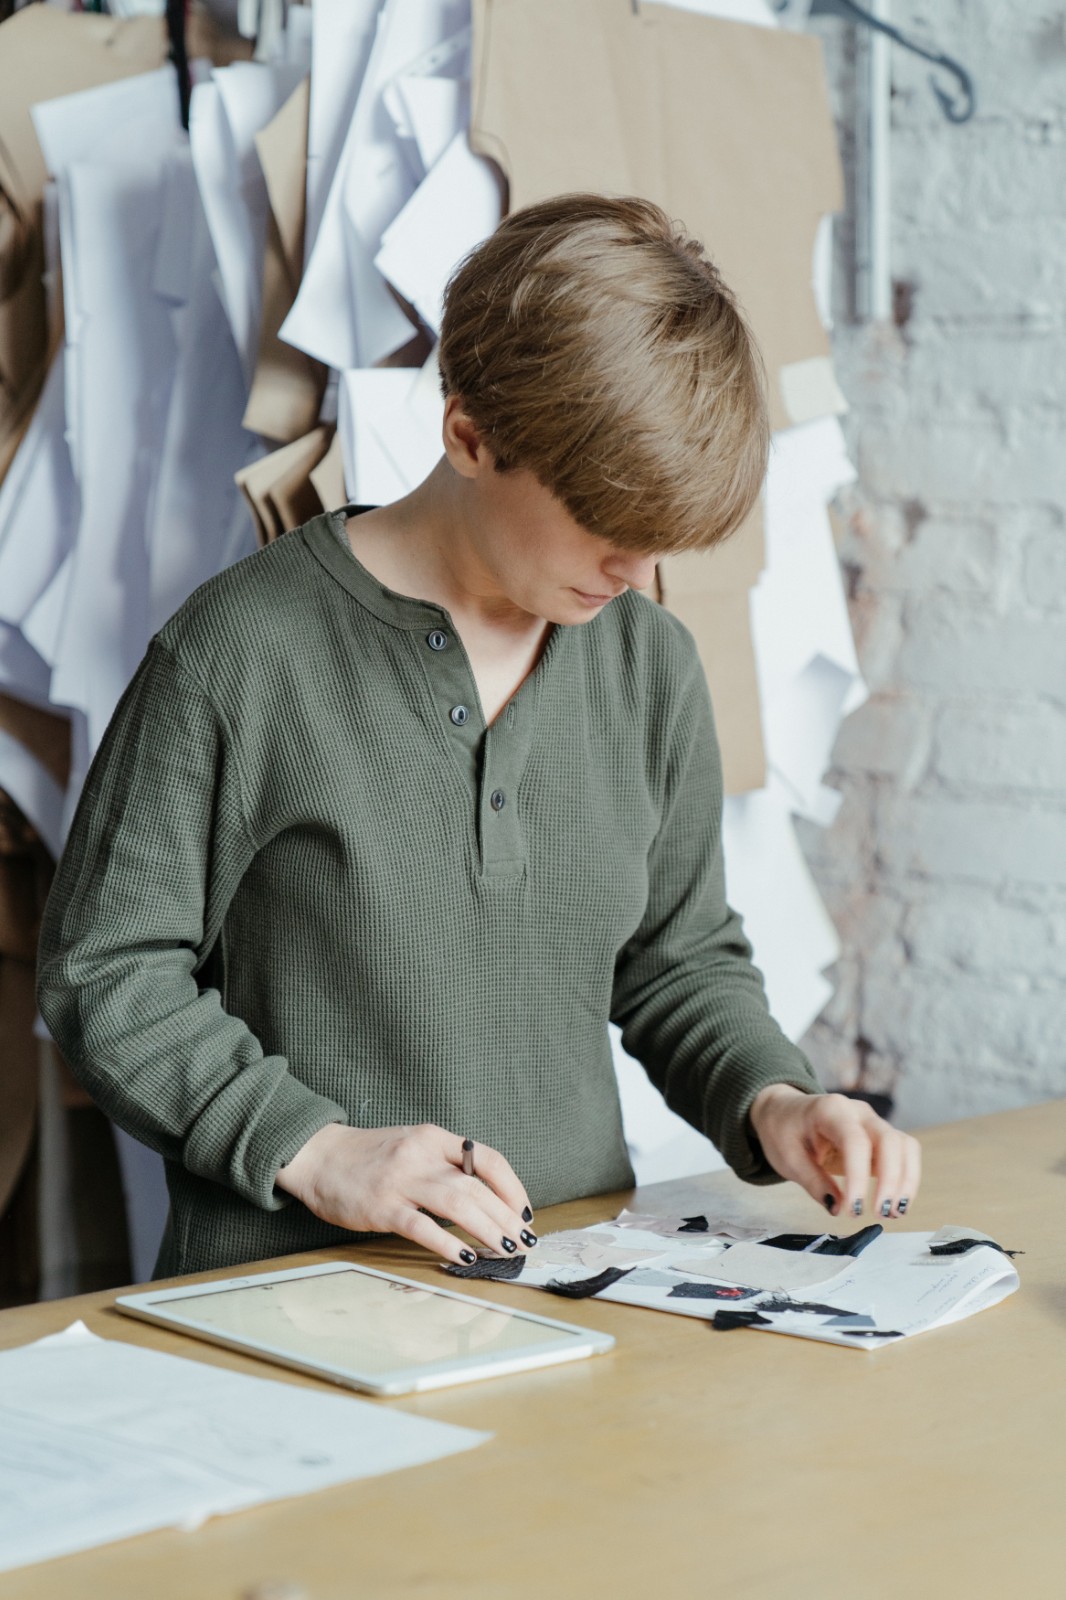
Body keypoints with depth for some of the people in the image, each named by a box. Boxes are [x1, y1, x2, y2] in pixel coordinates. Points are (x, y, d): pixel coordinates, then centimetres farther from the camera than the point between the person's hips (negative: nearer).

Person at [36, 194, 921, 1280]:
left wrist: (770, 1105, 3)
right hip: (290, 1287, -4)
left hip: (579, 1276, 4)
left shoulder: (649, 663, 11)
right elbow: (105, 975, -2)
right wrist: (312, 1147, -13)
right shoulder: (243, 651, -7)